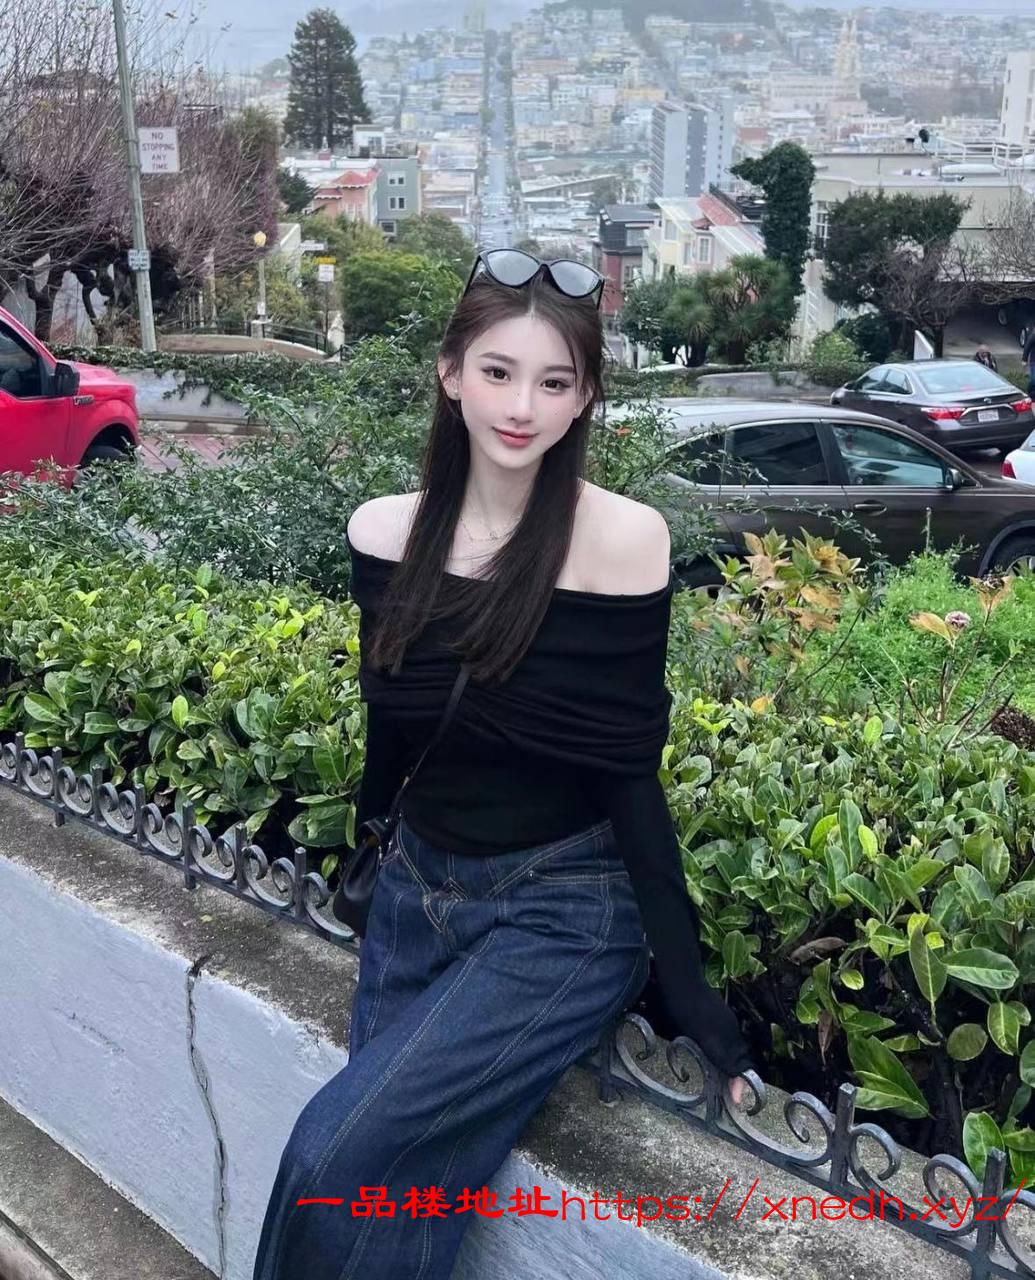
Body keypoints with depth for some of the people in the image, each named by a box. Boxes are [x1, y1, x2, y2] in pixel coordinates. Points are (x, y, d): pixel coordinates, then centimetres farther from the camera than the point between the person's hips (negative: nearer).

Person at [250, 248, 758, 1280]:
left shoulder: (622, 538, -17)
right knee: (390, 1176, 4)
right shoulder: (384, 531, -3)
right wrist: (360, 874, 18)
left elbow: (628, 774, -12)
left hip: (561, 918, -4)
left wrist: (690, 990, -10)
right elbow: (388, 737, 8)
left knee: (338, 1156, -13)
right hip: (413, 894, 5)